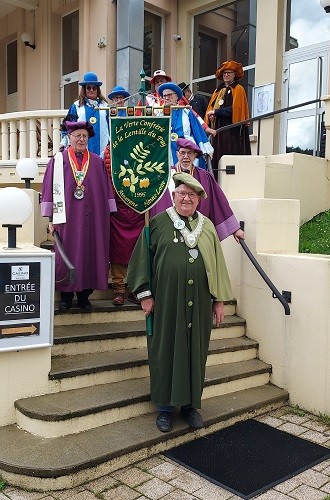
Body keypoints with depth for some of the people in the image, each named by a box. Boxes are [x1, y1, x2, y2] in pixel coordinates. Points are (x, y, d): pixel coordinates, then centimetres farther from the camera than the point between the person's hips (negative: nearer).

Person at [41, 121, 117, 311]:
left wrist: (108, 216, 3)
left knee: (90, 254, 4)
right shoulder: (58, 160, 3)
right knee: (67, 255, 3)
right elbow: (50, 189, 1)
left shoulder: (97, 162, 8)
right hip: (67, 218, -2)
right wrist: (51, 219, -3)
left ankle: (84, 295, 17)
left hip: (93, 219, 2)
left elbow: (106, 189, 8)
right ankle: (66, 295, 17)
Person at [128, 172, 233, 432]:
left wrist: (219, 299, 9)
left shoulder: (207, 227, 9)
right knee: (165, 350, 5)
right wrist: (145, 293, -6)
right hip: (166, 301, -3)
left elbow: (218, 264, 12)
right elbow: (141, 258, -1)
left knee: (195, 351, 10)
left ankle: (191, 403, 26)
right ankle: (165, 406, 20)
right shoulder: (158, 223, 0)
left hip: (199, 303, 3)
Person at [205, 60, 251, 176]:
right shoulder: (218, 90, 22)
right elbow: (210, 107, 18)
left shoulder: (238, 89, 1)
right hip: (218, 128, 7)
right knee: (217, 158, 1)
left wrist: (216, 112, -11)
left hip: (232, 130, -7)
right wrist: (210, 115, -5)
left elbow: (235, 109, -13)